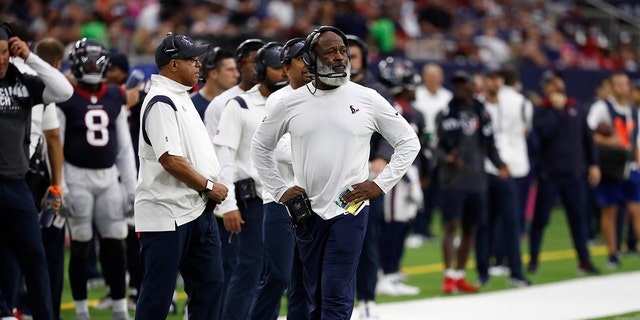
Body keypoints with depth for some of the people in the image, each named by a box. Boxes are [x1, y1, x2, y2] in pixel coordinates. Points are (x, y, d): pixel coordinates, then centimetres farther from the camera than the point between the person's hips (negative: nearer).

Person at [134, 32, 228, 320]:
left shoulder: (182, 97, 16)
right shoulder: (160, 102, -16)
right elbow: (170, 159, -22)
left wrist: (209, 188, 11)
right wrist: (208, 186, -13)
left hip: (197, 208, 10)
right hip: (166, 213, -10)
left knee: (209, 284, 10)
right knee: (158, 294, -5)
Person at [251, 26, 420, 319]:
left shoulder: (367, 99, -1)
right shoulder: (291, 103, 3)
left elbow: (409, 142, 5)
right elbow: (260, 146, 15)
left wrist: (380, 184, -2)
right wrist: (280, 190, 8)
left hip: (350, 210, -2)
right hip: (307, 213, 3)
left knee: (336, 295, -9)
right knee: (317, 295, 10)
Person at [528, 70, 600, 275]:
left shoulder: (577, 109, 11)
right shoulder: (541, 111, -1)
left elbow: (588, 138, 15)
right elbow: (544, 130, -21)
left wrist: (593, 164, 9)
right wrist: (557, 108, -14)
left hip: (574, 173, 3)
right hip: (549, 174, -3)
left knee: (578, 218, 4)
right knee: (540, 218, 0)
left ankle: (584, 261, 8)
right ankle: (533, 260, 9)